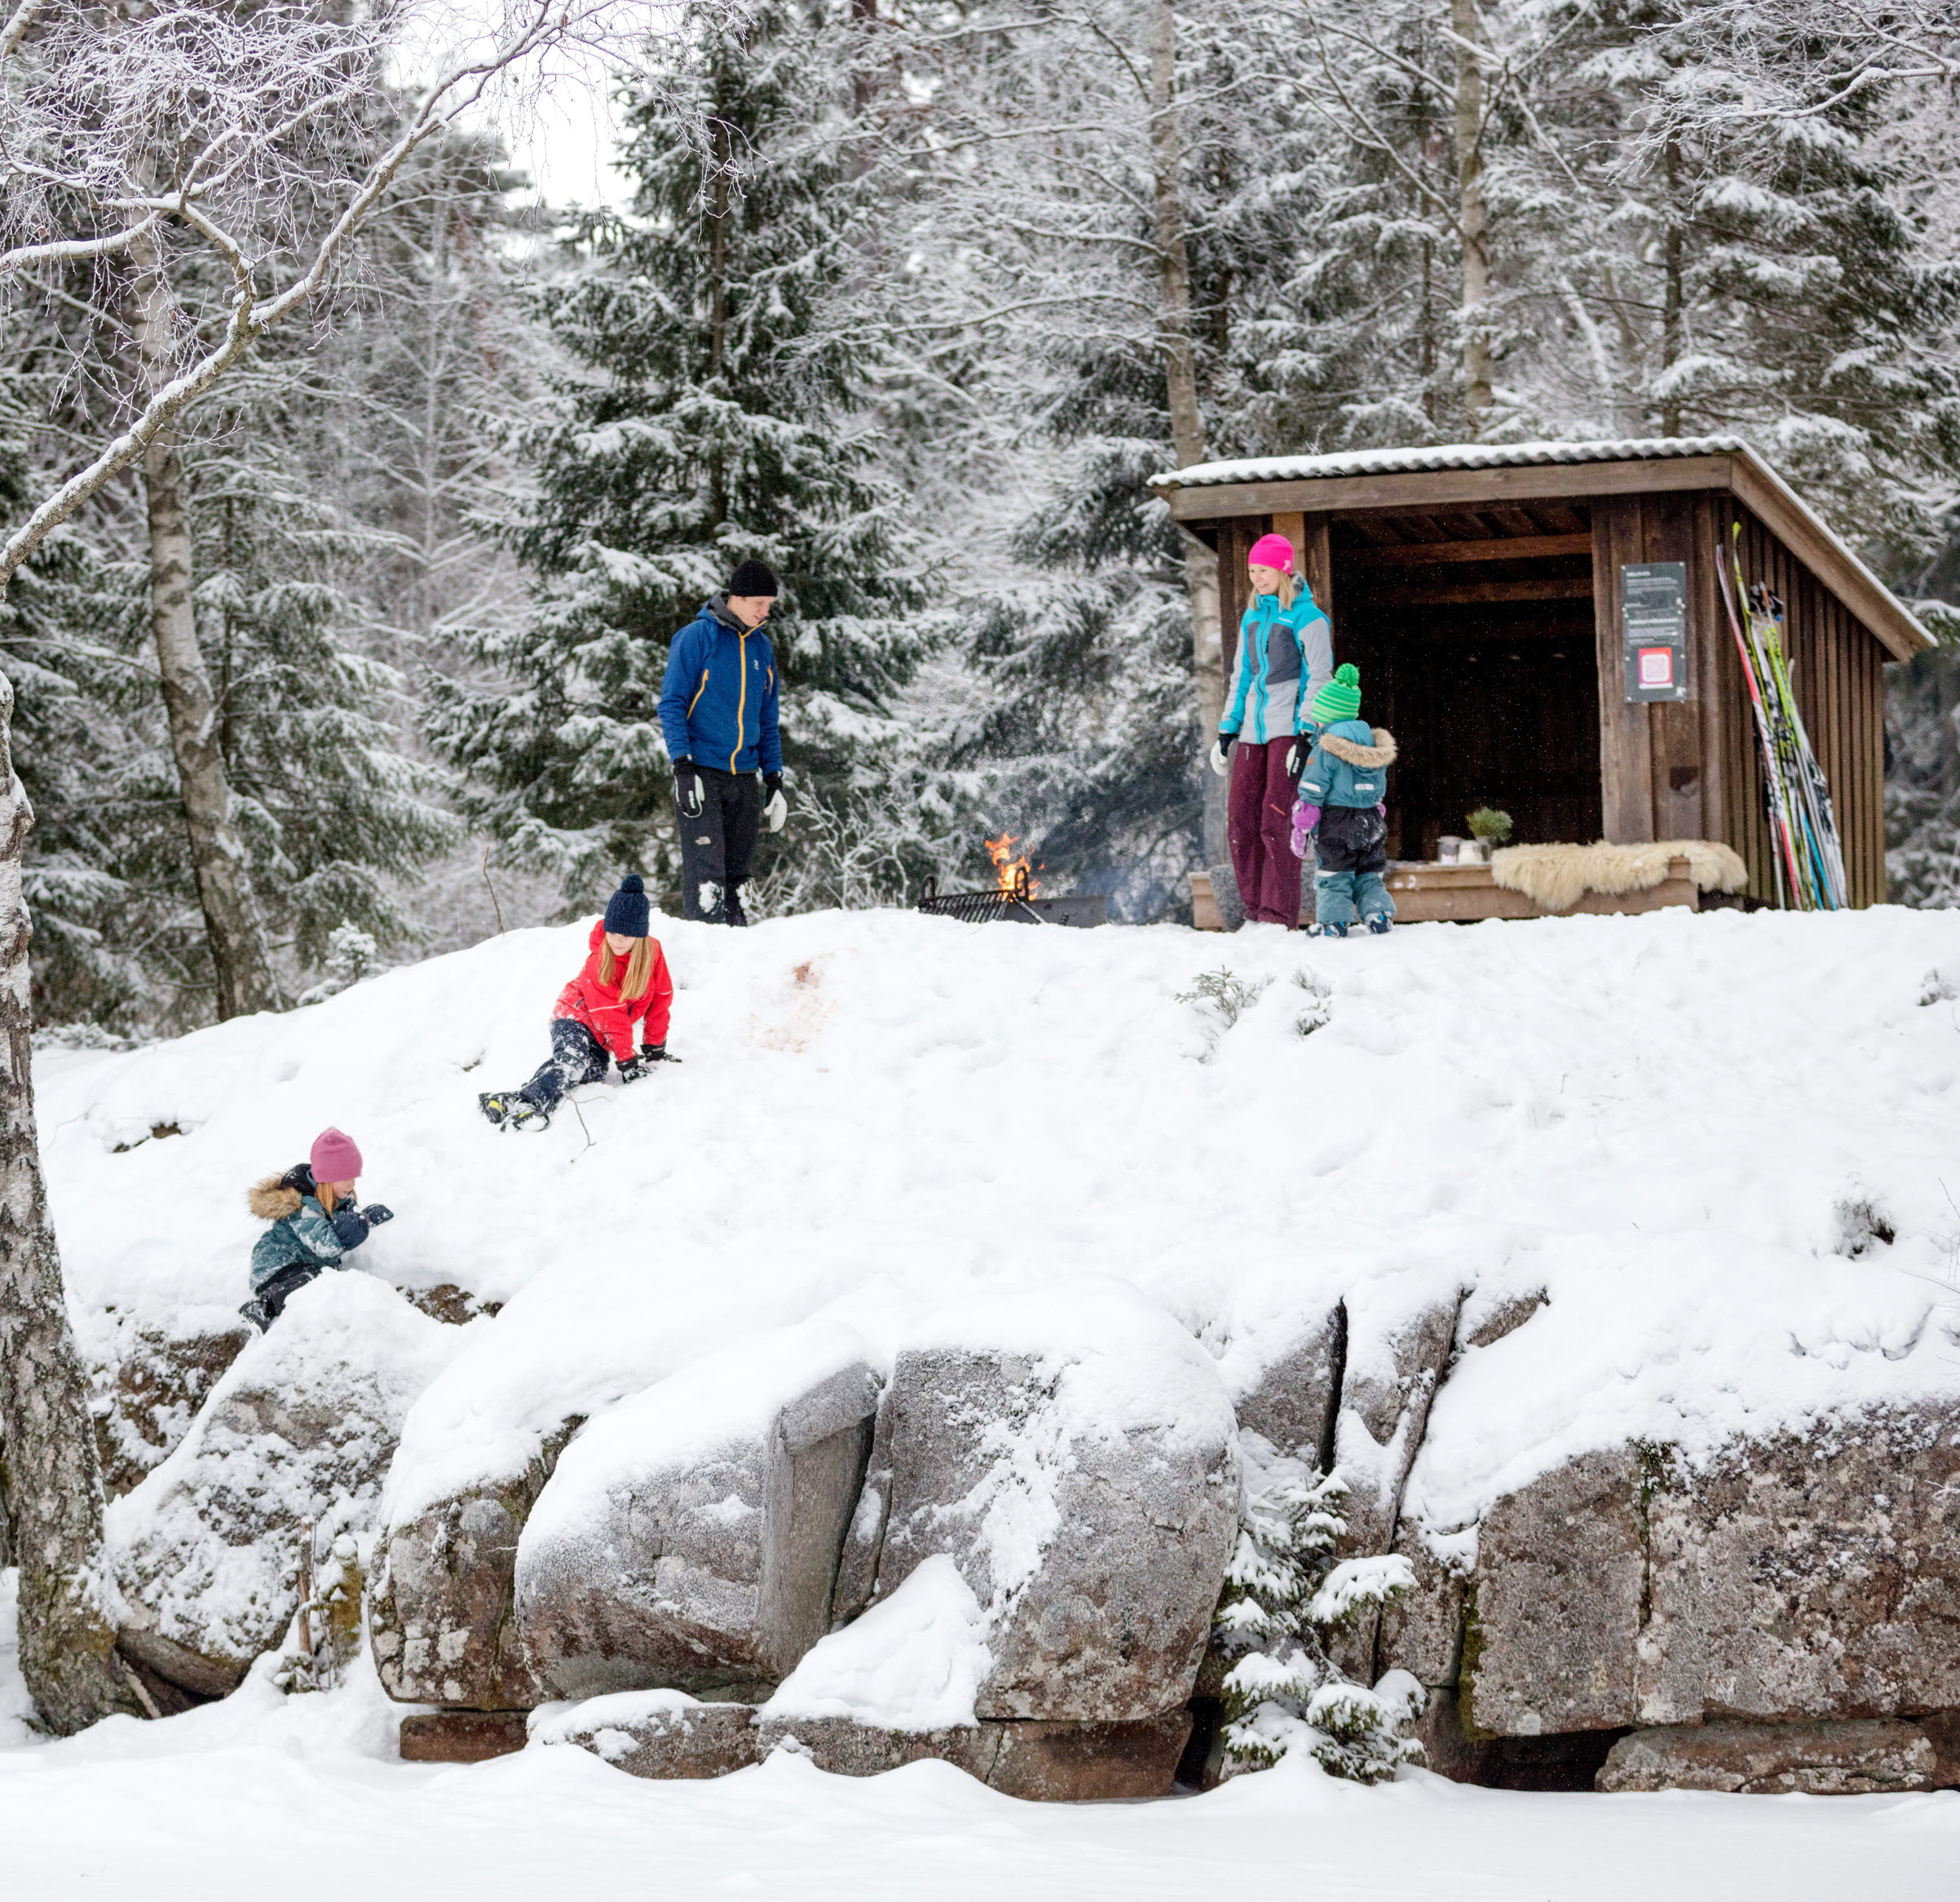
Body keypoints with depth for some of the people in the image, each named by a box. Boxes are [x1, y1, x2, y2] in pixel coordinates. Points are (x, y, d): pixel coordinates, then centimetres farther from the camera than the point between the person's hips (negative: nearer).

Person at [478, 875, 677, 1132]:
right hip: (575, 1017, -5)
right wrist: (627, 1062, -22)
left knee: (593, 1070, -25)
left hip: (601, 1036, 5)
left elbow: (660, 999, 4)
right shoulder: (600, 959, -19)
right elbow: (611, 1017, -21)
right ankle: (527, 1101, -58)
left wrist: (654, 1049, 6)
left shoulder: (652, 952, -6)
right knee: (572, 1061, -36)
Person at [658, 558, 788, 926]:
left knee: (738, 874, 7)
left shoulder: (762, 647, 14)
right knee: (706, 876, -12)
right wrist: (683, 767, -16)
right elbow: (672, 704, -7)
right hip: (701, 772, -6)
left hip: (744, 776, 6)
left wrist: (775, 779, 14)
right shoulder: (697, 637, -5)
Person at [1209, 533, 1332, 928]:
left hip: (1289, 730, -7)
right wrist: (1227, 729, 17)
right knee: (1240, 822, 1)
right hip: (1253, 731, 7)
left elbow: (1319, 678, -8)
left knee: (1276, 823, -13)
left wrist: (1305, 734, -16)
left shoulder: (1307, 617, -5)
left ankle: (1280, 917, -10)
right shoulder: (1251, 617, 16)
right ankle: (1255, 912, 8)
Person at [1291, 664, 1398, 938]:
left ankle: (1333, 922, 0)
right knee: (1370, 873, 15)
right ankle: (1379, 915, 7)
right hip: (1371, 821, 6)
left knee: (1334, 874, 2)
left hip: (1336, 823, -6)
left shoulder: (1325, 750, -13)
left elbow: (1312, 793, -13)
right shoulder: (1374, 745, 8)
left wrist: (1301, 827, -7)